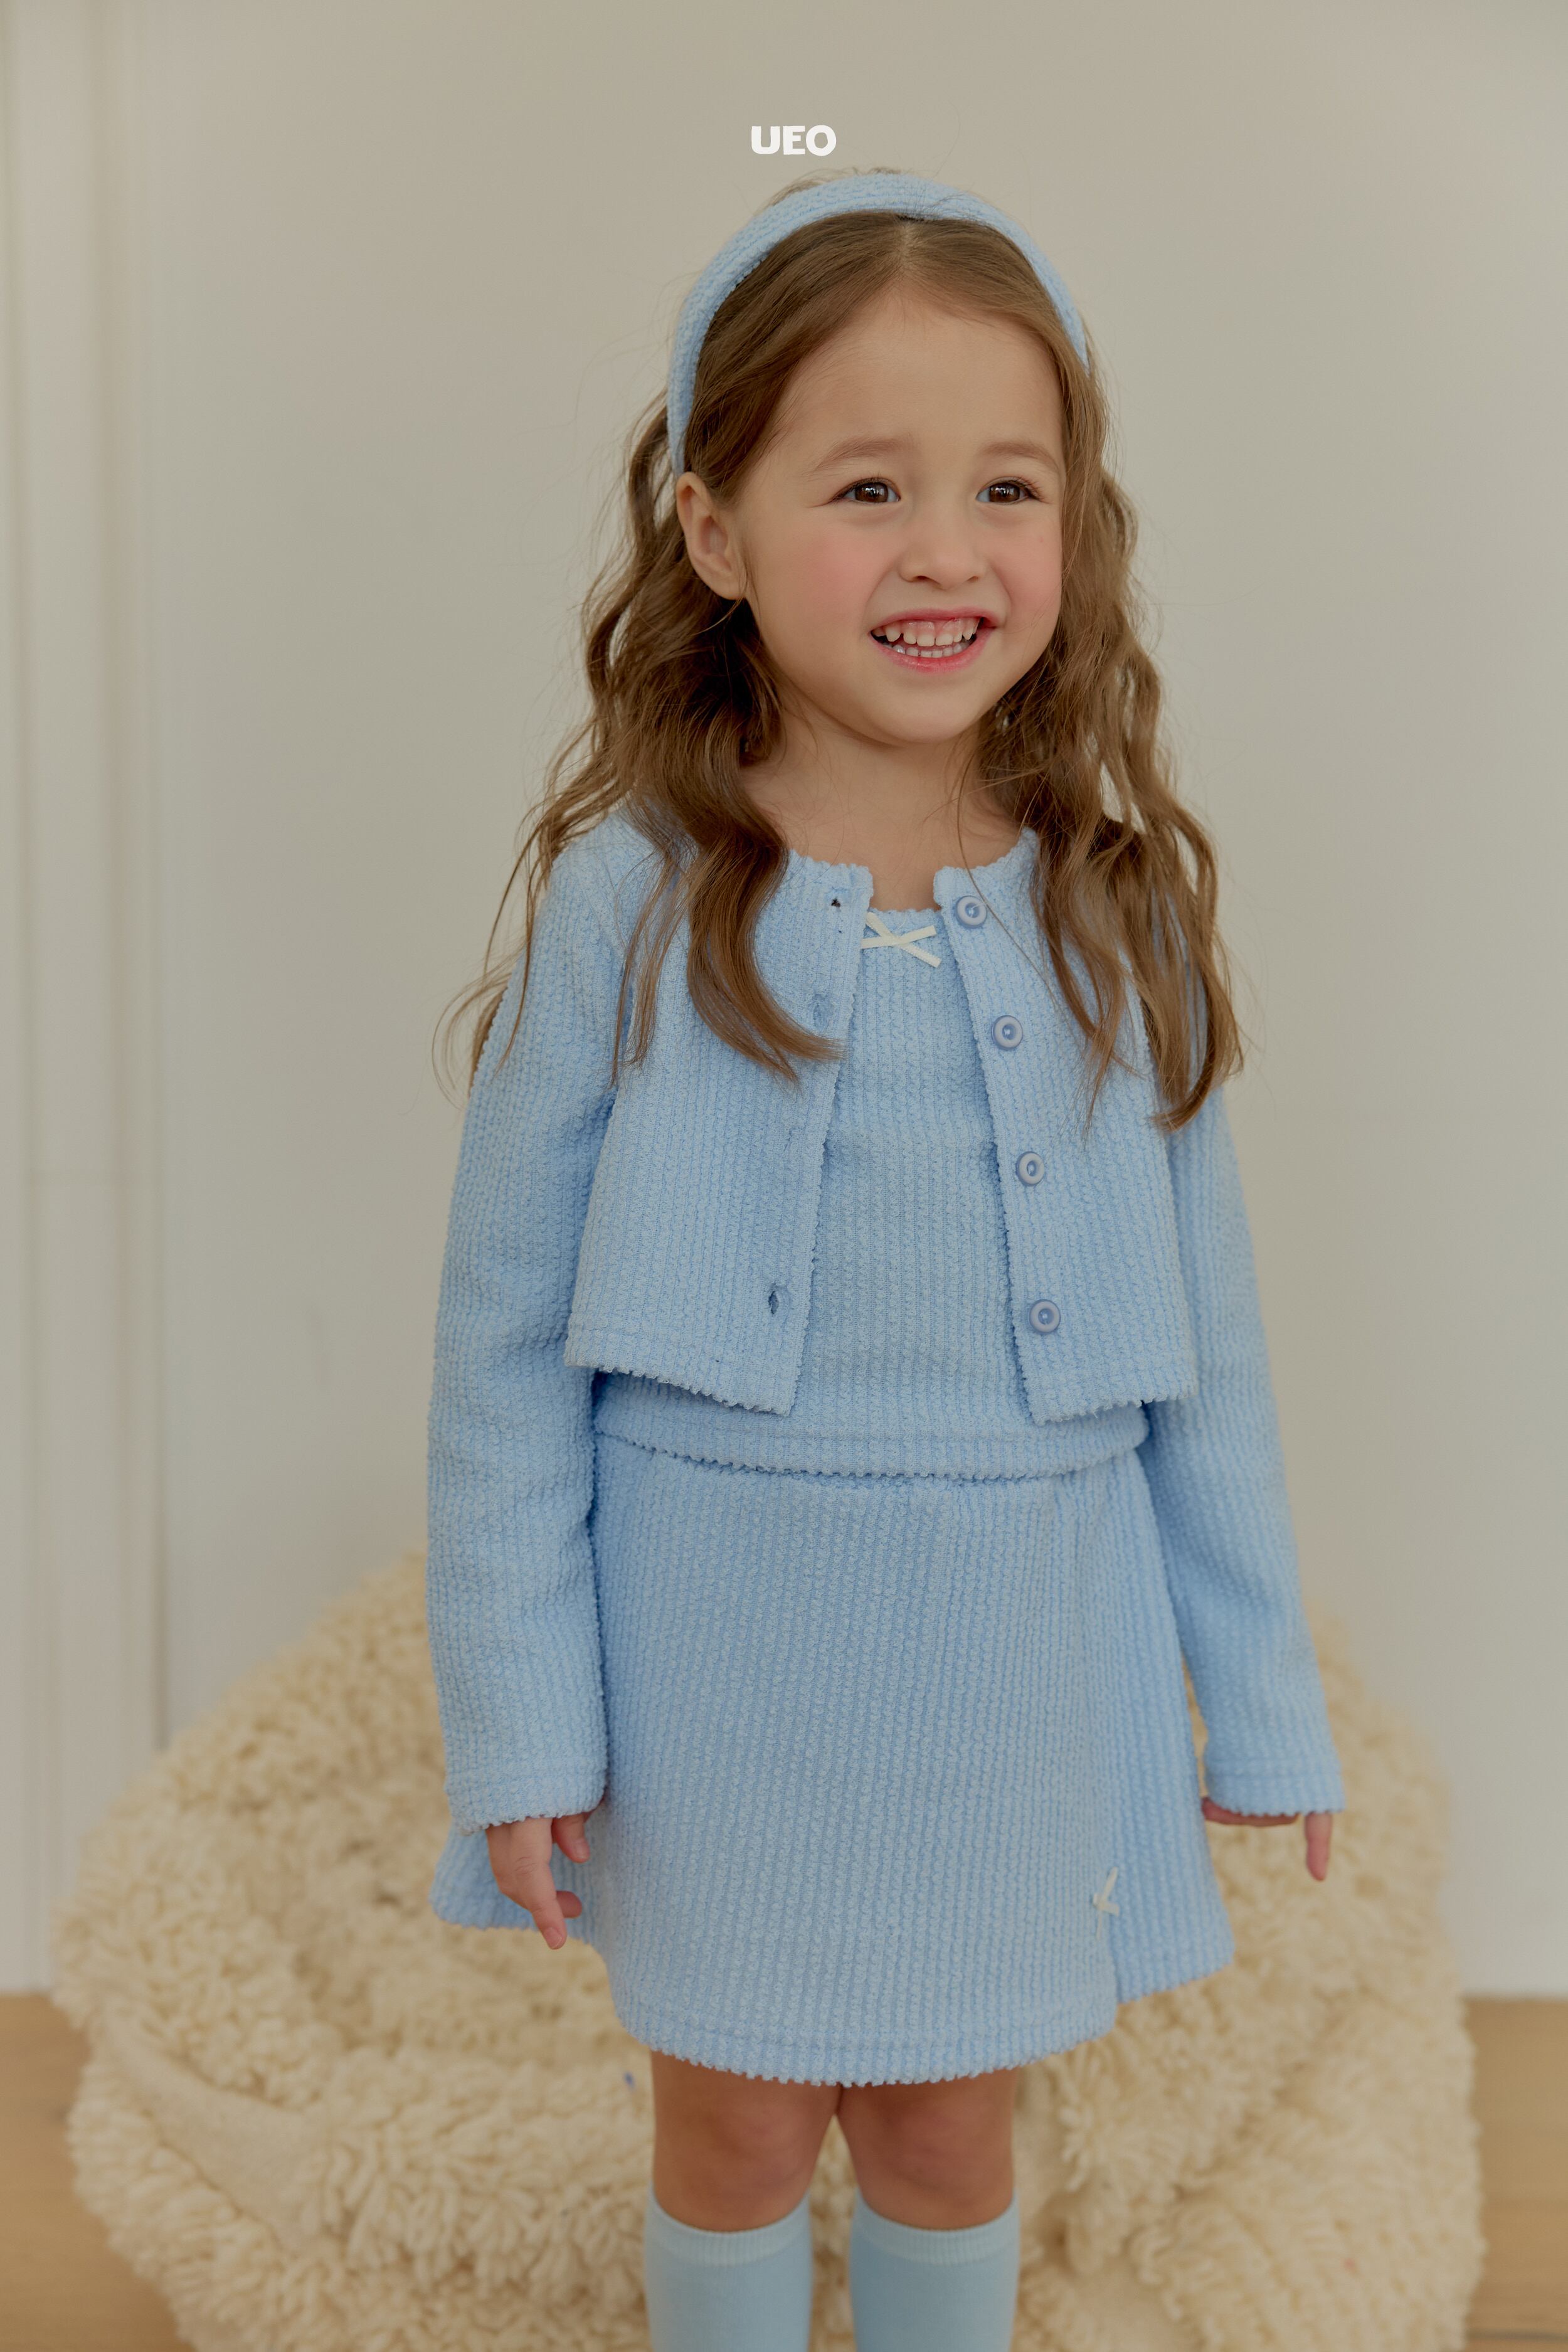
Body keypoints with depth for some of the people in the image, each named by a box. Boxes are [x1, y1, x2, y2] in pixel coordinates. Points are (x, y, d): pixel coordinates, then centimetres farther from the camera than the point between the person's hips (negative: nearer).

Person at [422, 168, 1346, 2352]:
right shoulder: (630, 901, -12)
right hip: (714, 1657, -1)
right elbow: (507, 1337, -6)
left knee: (951, 2127, 20)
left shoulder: (1120, 912, -5)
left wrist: (1262, 1698, 7)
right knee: (739, 2119, 18)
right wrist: (518, 1722, -5)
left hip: (1017, 1673, 2)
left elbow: (1205, 1345, 2)